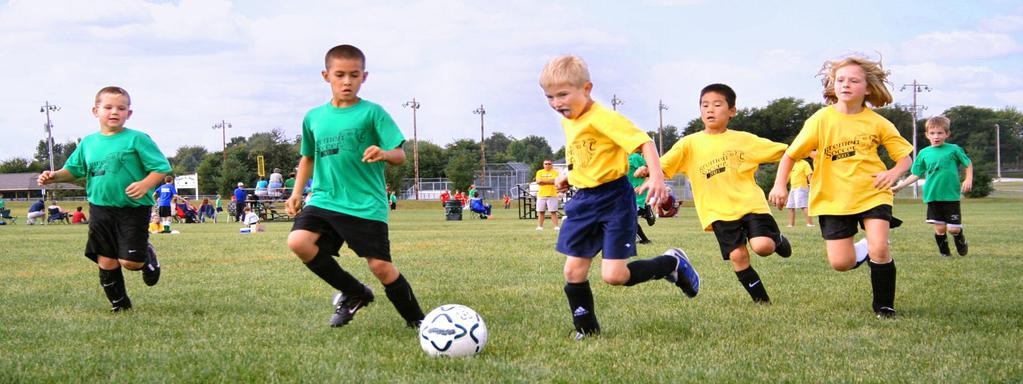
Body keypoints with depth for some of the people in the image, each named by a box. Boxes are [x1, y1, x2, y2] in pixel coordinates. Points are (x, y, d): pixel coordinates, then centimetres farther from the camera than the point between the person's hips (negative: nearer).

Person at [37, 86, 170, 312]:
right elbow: (73, 170, 20)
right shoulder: (88, 143, 9)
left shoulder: (136, 139, -6)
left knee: (130, 261, -9)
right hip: (100, 209, 4)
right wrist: (55, 176, 0)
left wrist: (146, 184, -25)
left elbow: (161, 168, -7)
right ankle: (119, 303, 22)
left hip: (133, 209, -4)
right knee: (106, 261, 4)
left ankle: (148, 256, 26)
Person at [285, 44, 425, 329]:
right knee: (298, 241, -20)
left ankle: (416, 319, 17)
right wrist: (297, 192, 16)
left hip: (366, 206, -4)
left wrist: (383, 153, -30)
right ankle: (354, 293, 1)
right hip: (324, 200, 4)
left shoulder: (372, 113, -2)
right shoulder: (314, 117, 11)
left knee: (380, 266, -8)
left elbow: (400, 155, -8)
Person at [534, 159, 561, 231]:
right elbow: (538, 182, -4)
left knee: (553, 211, -5)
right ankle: (540, 226, 8)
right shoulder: (539, 172, 10)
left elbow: (554, 181, -14)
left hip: (552, 195, -3)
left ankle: (556, 226, -4)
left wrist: (543, 180, -10)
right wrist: (549, 181, -10)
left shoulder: (555, 172, 2)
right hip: (541, 194, 3)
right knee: (541, 211, 3)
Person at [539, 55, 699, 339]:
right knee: (573, 271, 3)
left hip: (614, 199, -8)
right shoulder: (567, 122, 9)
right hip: (583, 200, 8)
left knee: (613, 275, -11)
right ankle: (586, 329, 19)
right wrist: (568, 177, 19)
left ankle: (672, 263, 12)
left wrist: (656, 175, -38)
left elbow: (644, 142, -25)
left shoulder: (602, 118, -19)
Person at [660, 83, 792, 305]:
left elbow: (782, 151, 10)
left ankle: (777, 239, 17)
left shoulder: (743, 139, 6)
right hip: (719, 212, 1)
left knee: (762, 246, -20)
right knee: (738, 256, -9)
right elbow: (663, 166, -4)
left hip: (750, 204, -1)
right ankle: (762, 300, 9)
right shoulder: (690, 143, 4)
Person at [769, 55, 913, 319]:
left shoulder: (877, 123, -3)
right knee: (841, 263, -5)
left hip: (872, 194, 0)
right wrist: (780, 184, -15)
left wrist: (894, 173, -18)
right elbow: (791, 154, -2)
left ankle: (884, 306, 3)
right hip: (833, 199, 0)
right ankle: (864, 253, 32)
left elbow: (905, 156, 3)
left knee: (879, 248, -19)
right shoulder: (821, 120, -7)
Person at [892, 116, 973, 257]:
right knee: (939, 228, 1)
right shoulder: (924, 153, 6)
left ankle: (961, 244, 29)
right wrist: (899, 186, 6)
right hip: (932, 196, 2)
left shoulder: (954, 149, -1)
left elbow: (968, 164, 9)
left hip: (951, 196, -2)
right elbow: (916, 174, 11)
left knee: (953, 228, -3)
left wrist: (968, 179, -6)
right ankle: (944, 252, 21)